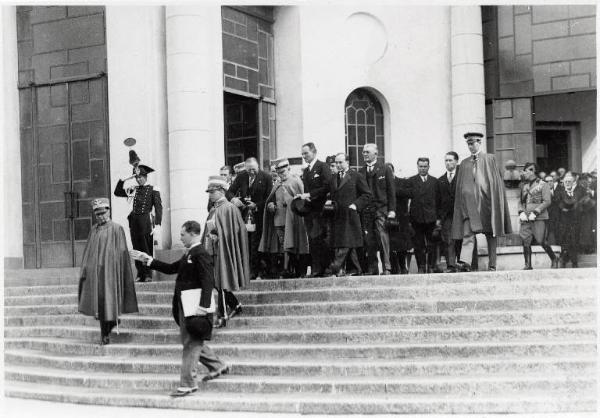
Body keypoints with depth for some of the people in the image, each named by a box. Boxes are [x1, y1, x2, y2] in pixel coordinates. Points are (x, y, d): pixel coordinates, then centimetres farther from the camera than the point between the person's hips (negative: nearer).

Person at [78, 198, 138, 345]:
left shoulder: (116, 229, -3)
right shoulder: (94, 230, 13)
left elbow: (121, 252, -6)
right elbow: (87, 252, 15)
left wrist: (117, 271, -13)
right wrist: (84, 269, 6)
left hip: (110, 270, -5)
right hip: (94, 271, 5)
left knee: (107, 300, -3)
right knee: (98, 302, 5)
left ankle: (105, 335, 8)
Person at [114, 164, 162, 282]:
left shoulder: (153, 190, -1)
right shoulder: (133, 190, 14)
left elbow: (158, 208, -6)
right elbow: (117, 192, 19)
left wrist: (157, 225, -15)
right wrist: (123, 180, 7)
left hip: (146, 221, -5)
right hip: (134, 221, 5)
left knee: (147, 248, -3)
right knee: (137, 249, 4)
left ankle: (148, 275, 2)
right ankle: (140, 274, 8)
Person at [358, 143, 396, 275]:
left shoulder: (385, 169, 5)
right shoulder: (361, 172, 13)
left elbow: (391, 191, 2)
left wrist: (391, 209, -5)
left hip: (381, 209, -3)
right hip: (365, 210, 3)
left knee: (382, 237, -9)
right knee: (369, 241, 2)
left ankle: (387, 268, -6)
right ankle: (372, 269, 8)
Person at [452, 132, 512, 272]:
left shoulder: (489, 159, 6)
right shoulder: (464, 163, 14)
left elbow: (495, 181, 2)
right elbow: (460, 185, 13)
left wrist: (494, 201, -6)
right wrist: (462, 203, 4)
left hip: (486, 201, -2)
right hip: (469, 201, 2)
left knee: (490, 234, 5)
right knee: (467, 233, -13)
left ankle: (492, 265, 10)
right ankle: (465, 262, -25)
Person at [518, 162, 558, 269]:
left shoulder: (543, 185, -1)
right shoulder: (524, 185, 16)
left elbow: (547, 201, -8)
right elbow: (520, 201, 16)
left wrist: (535, 213, -15)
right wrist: (521, 212, -3)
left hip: (539, 218, -5)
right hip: (525, 219, 5)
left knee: (541, 241, -6)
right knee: (525, 241, -3)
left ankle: (554, 259, 15)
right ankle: (528, 265, 2)